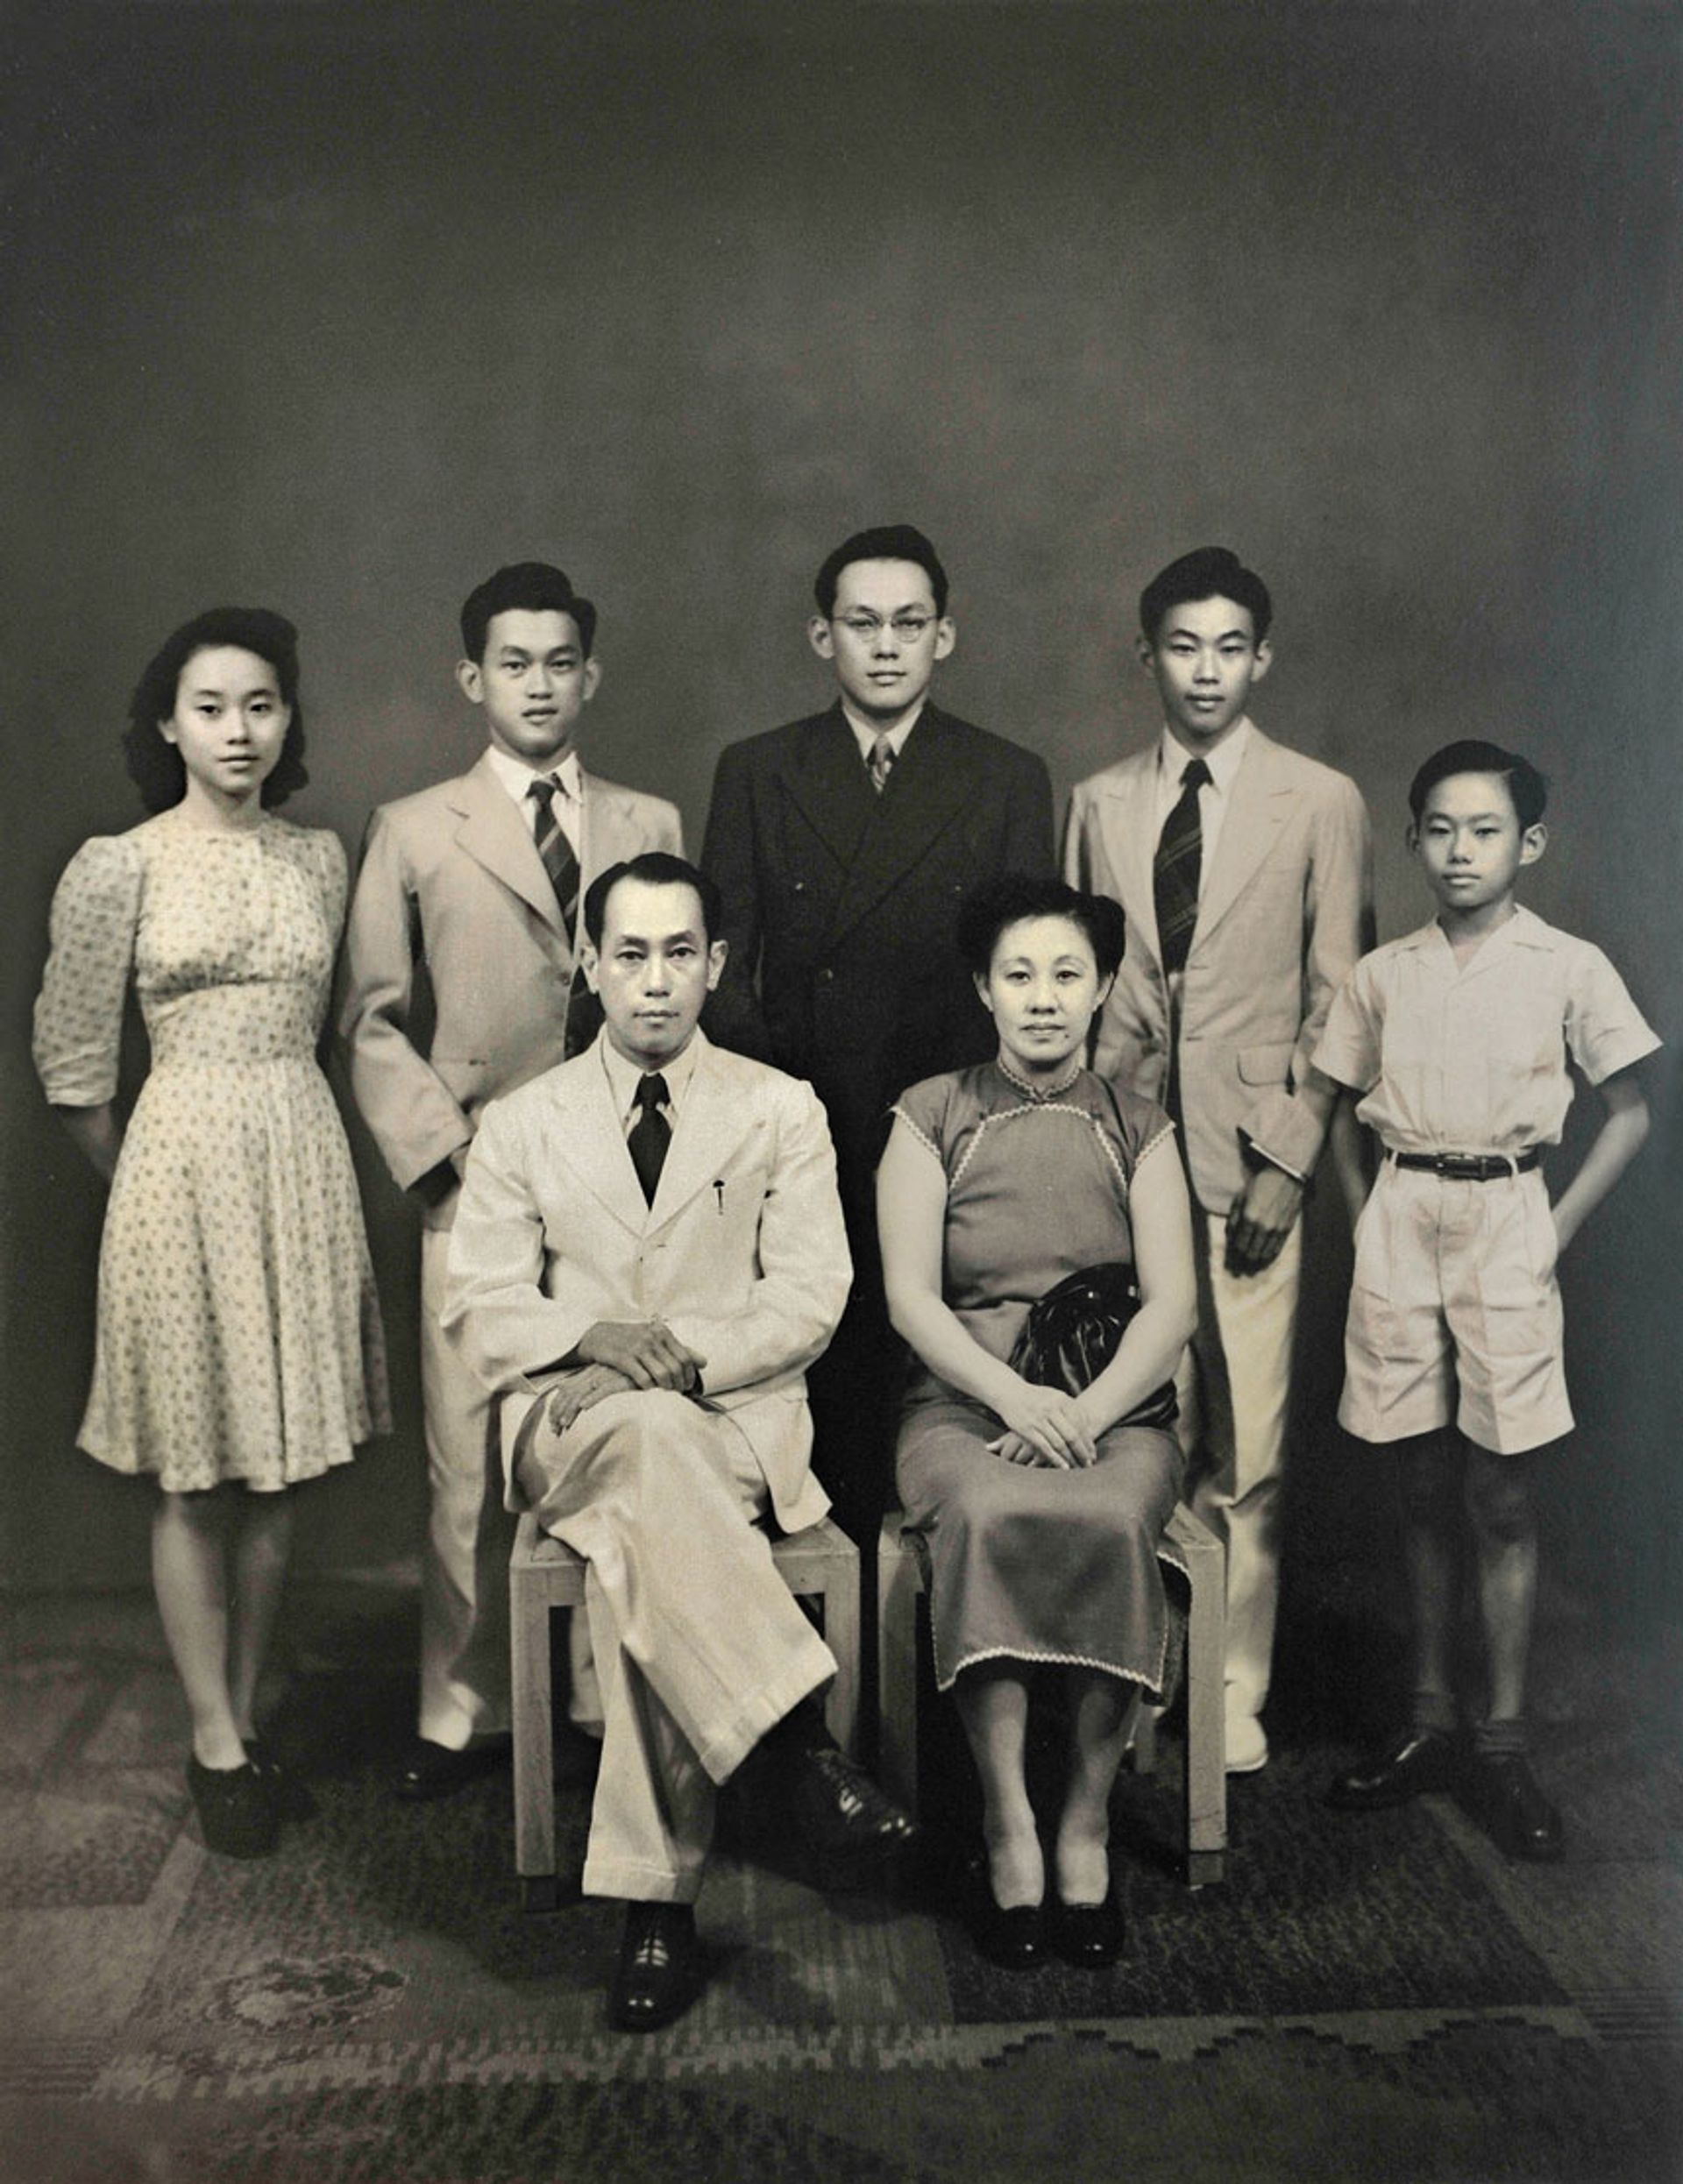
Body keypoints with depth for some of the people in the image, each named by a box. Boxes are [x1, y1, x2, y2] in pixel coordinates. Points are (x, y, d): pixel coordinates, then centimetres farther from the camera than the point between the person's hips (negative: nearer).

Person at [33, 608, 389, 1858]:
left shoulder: (320, 858, 7)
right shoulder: (119, 867, -5)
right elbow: (73, 1061, 0)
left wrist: (281, 1134, 12)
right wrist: (155, 1179, 6)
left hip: (305, 1164, 4)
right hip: (182, 1163, -4)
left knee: (278, 1474, 9)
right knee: (197, 1483, 3)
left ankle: (245, 1728, 23)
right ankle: (214, 1744, 15)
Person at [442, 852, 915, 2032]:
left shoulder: (782, 1111, 9)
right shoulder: (524, 1124, 13)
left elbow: (809, 1298, 0)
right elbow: (483, 1305, 5)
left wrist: (683, 1355, -16)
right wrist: (593, 1342, -16)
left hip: (741, 1417, 0)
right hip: (573, 1425, 1)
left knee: (642, 1541, -34)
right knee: (650, 1437, -37)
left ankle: (657, 1896, -29)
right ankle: (797, 1741, -38)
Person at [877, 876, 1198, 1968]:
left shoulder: (1139, 1129, 12)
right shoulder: (932, 1117, 8)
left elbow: (1172, 1304, 2)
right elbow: (910, 1297, -2)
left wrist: (1086, 1413, -16)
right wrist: (1017, 1397, -18)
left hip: (1114, 1405, 1)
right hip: (962, 1400, -1)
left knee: (1115, 1518, -32)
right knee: (988, 1514, -34)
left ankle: (1089, 1817, -18)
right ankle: (1008, 1826, -26)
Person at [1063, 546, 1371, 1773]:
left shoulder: (1322, 804, 3)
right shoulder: (1100, 804, 11)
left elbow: (1337, 999, 1)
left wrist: (1288, 1157, -6)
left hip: (1250, 1160, -2)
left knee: (1247, 1451, 0)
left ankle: (1236, 1694, 14)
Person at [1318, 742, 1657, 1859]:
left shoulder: (1569, 969, -1)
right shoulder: (1383, 974, 6)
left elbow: (1631, 1113, 3)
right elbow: (1349, 1105, 15)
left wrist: (1555, 1233, -4)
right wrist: (1391, 1206, 2)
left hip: (1505, 1223, -2)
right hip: (1398, 1224, 3)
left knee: (1502, 1498, 1)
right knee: (1426, 1491, 10)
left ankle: (1503, 1744, 11)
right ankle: (1431, 1723, 20)